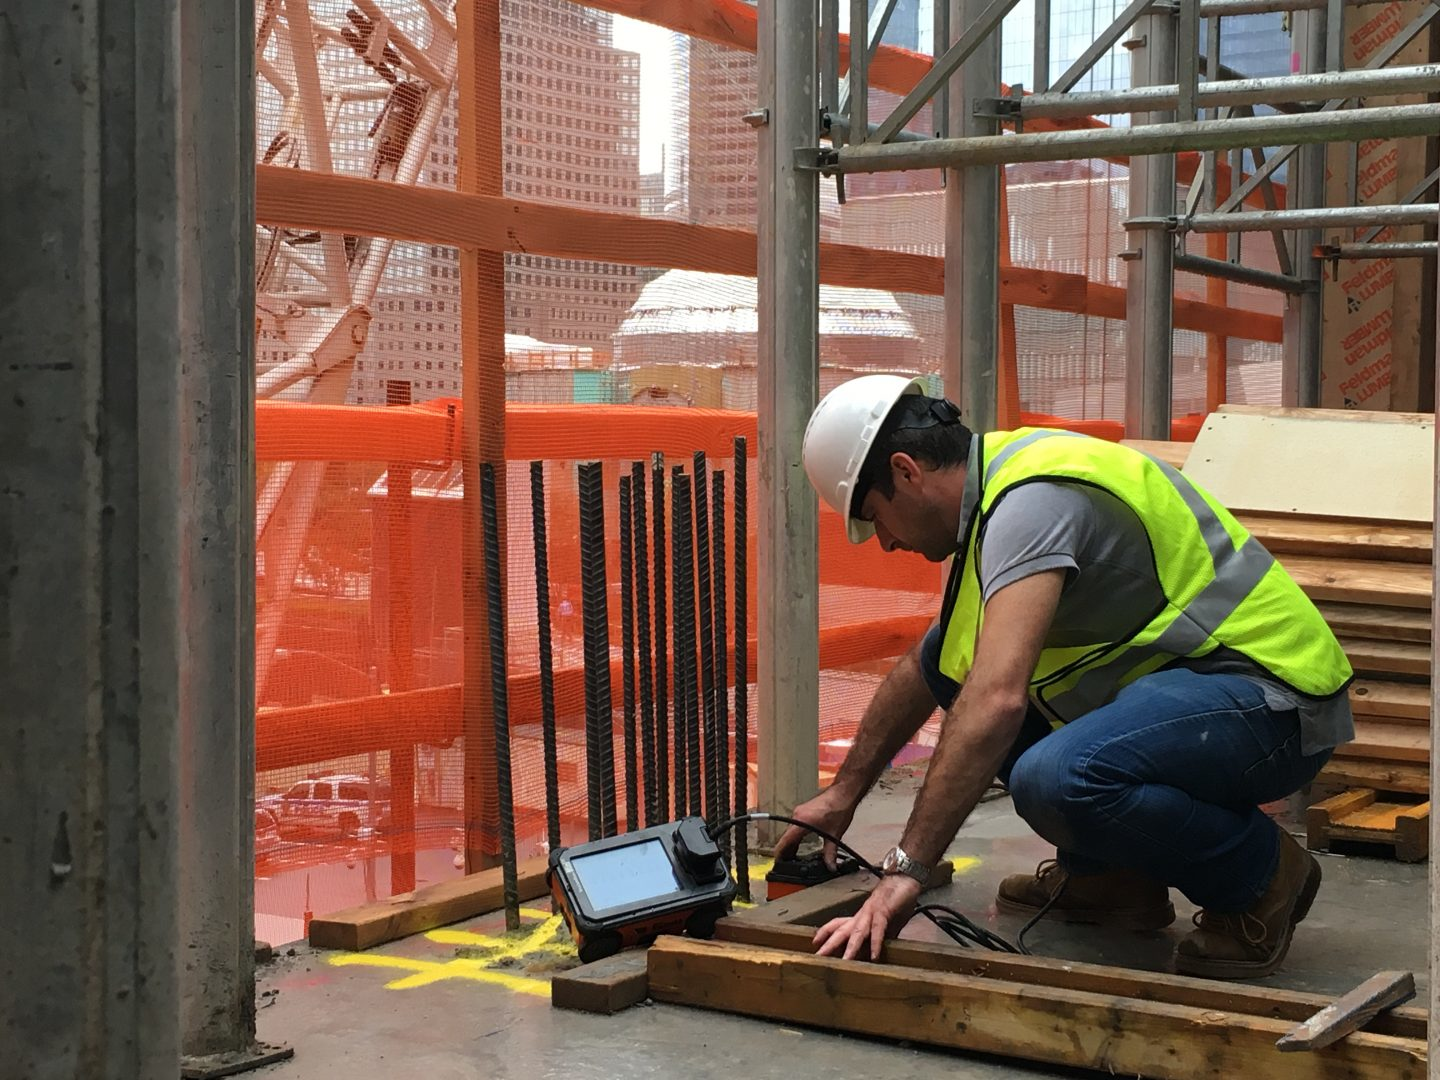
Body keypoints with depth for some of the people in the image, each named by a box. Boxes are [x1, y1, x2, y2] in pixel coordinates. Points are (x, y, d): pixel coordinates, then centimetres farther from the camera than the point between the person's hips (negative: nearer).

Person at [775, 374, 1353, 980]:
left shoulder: (1032, 499, -21)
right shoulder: (997, 486, 11)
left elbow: (997, 700, -34)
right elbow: (924, 669, 25)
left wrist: (906, 870, -32)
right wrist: (843, 793, 29)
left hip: (1271, 701, -10)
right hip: (1185, 677, 10)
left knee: (1056, 779, -35)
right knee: (950, 660, 9)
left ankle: (1260, 873, -7)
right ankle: (1108, 872, 13)